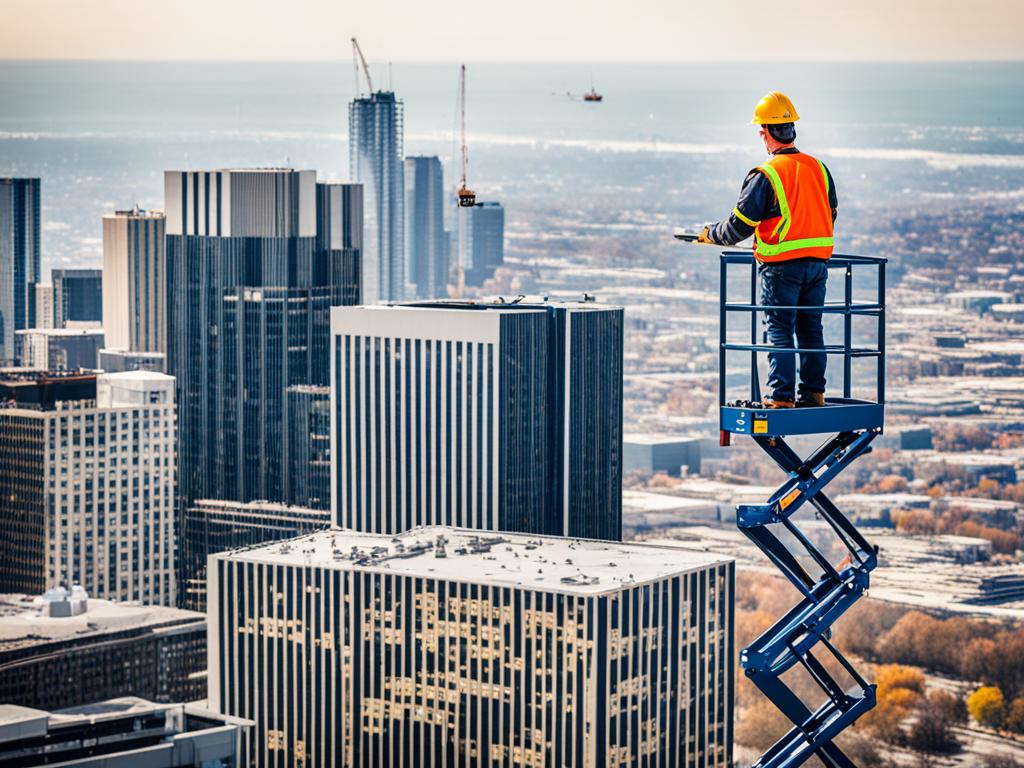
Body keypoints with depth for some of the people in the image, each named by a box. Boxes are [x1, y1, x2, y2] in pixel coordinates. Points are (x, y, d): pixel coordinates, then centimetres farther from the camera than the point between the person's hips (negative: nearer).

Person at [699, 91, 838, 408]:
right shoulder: (819, 168, 6)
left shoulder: (764, 175, -14)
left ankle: (781, 397, -1)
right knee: (811, 329, 13)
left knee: (780, 331, 0)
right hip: (818, 262, 5)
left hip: (781, 266, -5)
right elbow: (829, 215, 17)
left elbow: (739, 226, -10)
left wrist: (710, 234, 9)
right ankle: (813, 392, 17)